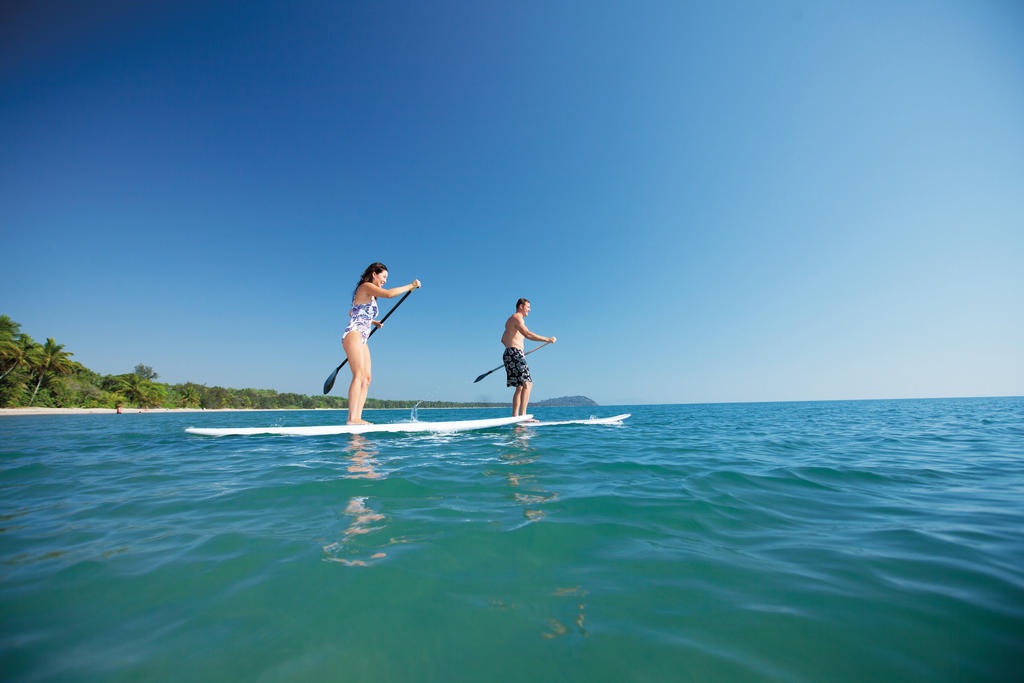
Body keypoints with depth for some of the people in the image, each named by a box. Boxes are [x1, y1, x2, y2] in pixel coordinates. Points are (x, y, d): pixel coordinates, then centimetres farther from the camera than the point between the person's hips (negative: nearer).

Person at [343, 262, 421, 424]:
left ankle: (357, 418, -4)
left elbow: (352, 313, 39)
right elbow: (389, 294, -20)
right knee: (359, 375, -20)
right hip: (353, 334, -10)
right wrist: (410, 286, -10)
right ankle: (352, 419, -25)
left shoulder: (370, 295, 26)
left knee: (366, 378, 0)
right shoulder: (366, 286, -2)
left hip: (362, 340, 10)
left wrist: (372, 322, 33)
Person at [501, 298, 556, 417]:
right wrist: (547, 339, -21)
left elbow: (503, 340, 34)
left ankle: (515, 416, 10)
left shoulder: (510, 320, 25)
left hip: (509, 354, 10)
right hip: (515, 354, -10)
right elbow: (528, 334, -22)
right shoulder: (517, 318, -7)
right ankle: (522, 415, -22)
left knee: (520, 387, 11)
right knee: (527, 384, -16)